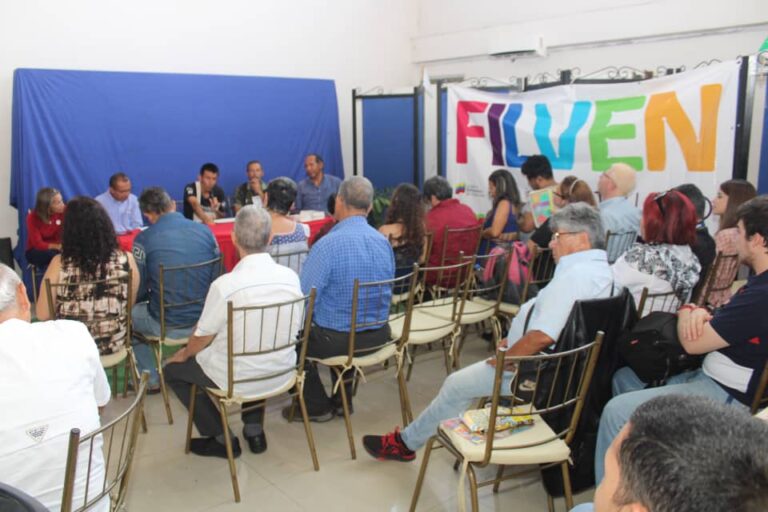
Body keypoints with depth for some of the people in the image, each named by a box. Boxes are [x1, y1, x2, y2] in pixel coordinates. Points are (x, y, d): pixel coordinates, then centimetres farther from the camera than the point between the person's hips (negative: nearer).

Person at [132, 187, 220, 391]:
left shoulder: (144, 239, -11)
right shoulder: (204, 231, -1)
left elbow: (137, 290, -3)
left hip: (167, 326, -4)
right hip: (204, 321, 5)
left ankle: (151, 380, 27)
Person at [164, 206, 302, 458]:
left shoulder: (225, 285, -25)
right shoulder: (291, 277, -10)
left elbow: (203, 337, -11)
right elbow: (295, 328, 4)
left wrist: (184, 354, 11)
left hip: (239, 379, -5)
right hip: (282, 372, 5)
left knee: (173, 370, 18)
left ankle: (221, 439, 19)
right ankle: (254, 429, 33)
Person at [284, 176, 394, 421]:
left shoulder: (327, 245, -22)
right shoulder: (384, 243, -1)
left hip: (337, 340, -6)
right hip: (378, 336, 7)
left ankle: (317, 406, 29)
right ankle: (343, 400, 41)